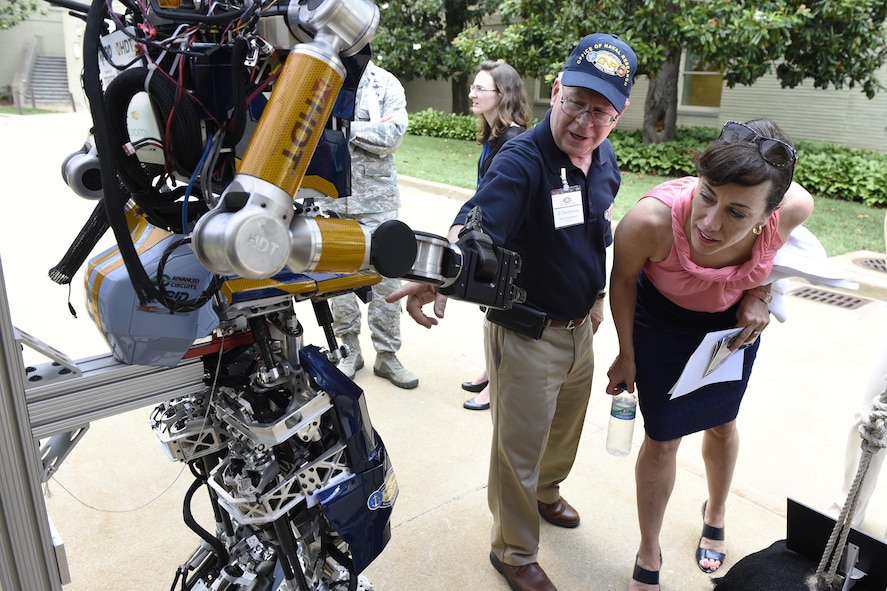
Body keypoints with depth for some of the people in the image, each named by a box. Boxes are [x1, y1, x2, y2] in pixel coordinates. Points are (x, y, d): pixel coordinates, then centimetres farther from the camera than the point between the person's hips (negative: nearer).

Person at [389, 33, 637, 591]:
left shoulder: (605, 160, 0)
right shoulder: (520, 161, -25)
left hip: (580, 327, 8)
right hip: (526, 336, -7)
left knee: (566, 427, 28)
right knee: (519, 450, 9)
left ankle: (546, 492, 58)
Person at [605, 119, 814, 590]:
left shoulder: (794, 207, -35)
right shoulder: (652, 219, -42)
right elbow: (623, 278, -19)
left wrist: (759, 293, -19)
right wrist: (626, 354, -7)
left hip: (734, 320, 3)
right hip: (663, 320, -2)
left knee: (721, 423, 22)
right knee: (662, 438, 4)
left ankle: (715, 514, 54)